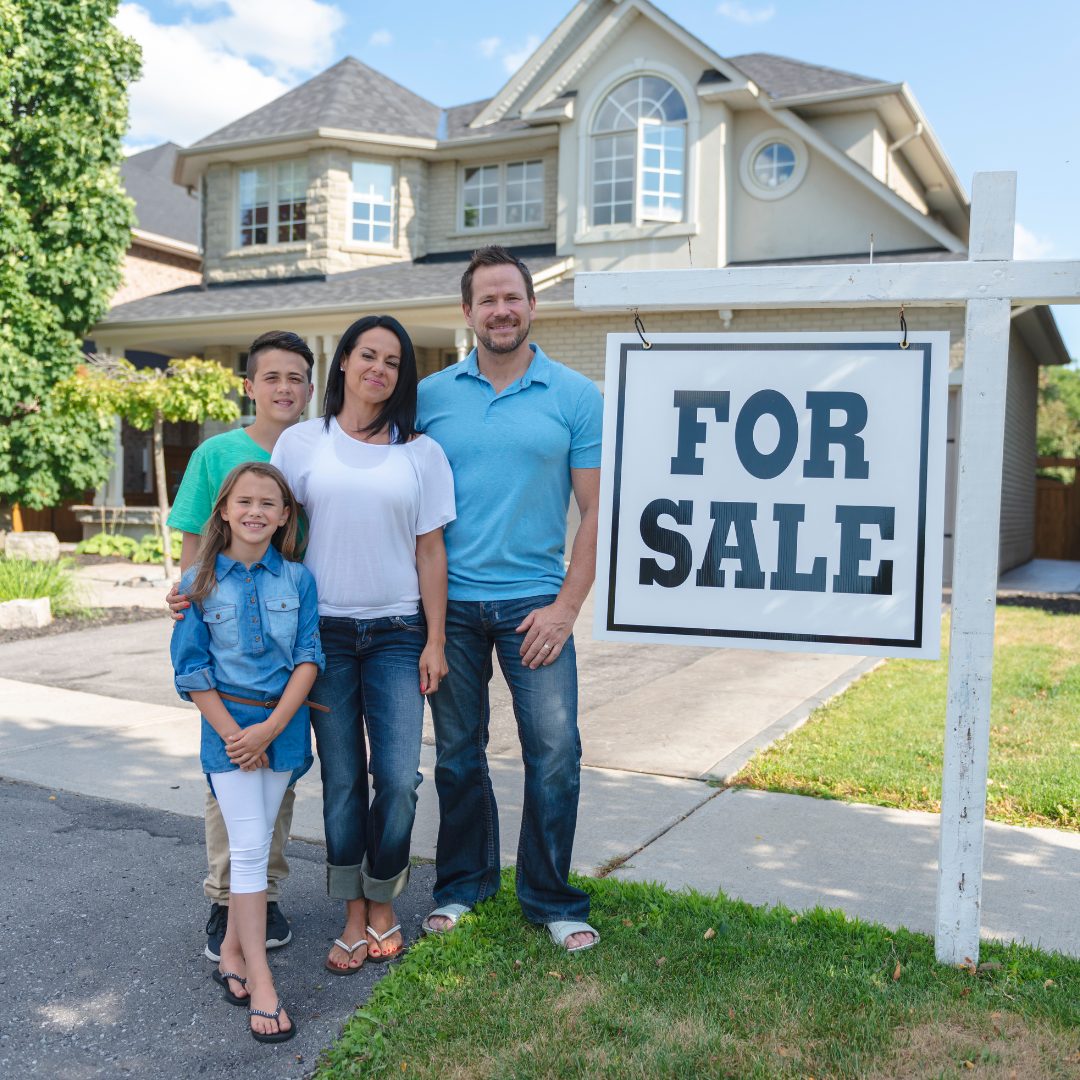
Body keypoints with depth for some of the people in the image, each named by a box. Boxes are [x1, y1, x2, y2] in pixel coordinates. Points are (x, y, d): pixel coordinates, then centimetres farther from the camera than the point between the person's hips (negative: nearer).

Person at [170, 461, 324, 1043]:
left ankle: (232, 950, 27)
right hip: (228, 723, -2)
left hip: (283, 723, 2)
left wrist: (271, 728, -14)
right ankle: (260, 985, -2)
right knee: (249, 847, -6)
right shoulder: (201, 581, -3)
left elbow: (308, 658, -5)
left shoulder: (297, 579, -1)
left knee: (256, 842, 9)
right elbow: (191, 670, -2)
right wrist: (233, 734, -9)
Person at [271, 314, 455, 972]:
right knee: (342, 780, 5)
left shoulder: (420, 453, 5)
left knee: (399, 778, -3)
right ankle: (355, 916, 21)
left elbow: (430, 549, 4)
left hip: (397, 633, 0)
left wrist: (435, 640, 1)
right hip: (326, 630, 0)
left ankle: (383, 904, 20)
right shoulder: (302, 443, 3)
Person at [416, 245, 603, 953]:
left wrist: (567, 605, -8)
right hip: (449, 602, 2)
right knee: (457, 752, 12)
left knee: (556, 751, -2)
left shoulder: (575, 396, 0)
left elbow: (596, 509, -1)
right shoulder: (431, 396, 4)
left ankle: (552, 900, 16)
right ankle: (464, 885, 30)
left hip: (534, 601, -1)